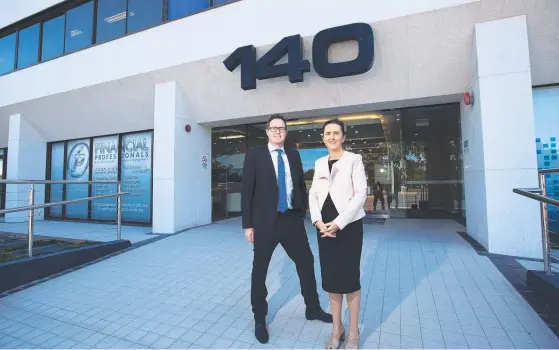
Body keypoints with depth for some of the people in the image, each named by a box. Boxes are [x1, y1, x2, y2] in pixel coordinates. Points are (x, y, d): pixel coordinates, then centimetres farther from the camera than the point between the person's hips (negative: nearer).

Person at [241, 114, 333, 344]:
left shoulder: (294, 155, 10)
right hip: (266, 221, -4)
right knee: (260, 269, 8)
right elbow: (247, 191, -5)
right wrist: (248, 224, -9)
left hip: (292, 219, 4)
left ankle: (313, 308, 36)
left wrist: (302, 214, 7)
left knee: (306, 262, 14)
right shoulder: (254, 155, -2)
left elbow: (301, 185, 14)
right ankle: (260, 319, 29)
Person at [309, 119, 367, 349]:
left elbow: (360, 194, -9)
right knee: (330, 276, 10)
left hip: (349, 225, -4)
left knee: (350, 276, 4)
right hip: (324, 226, 4)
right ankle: (337, 328, 28)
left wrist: (339, 223, -16)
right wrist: (318, 221, -8)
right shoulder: (319, 163, 11)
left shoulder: (354, 159, -2)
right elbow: (313, 194, 8)